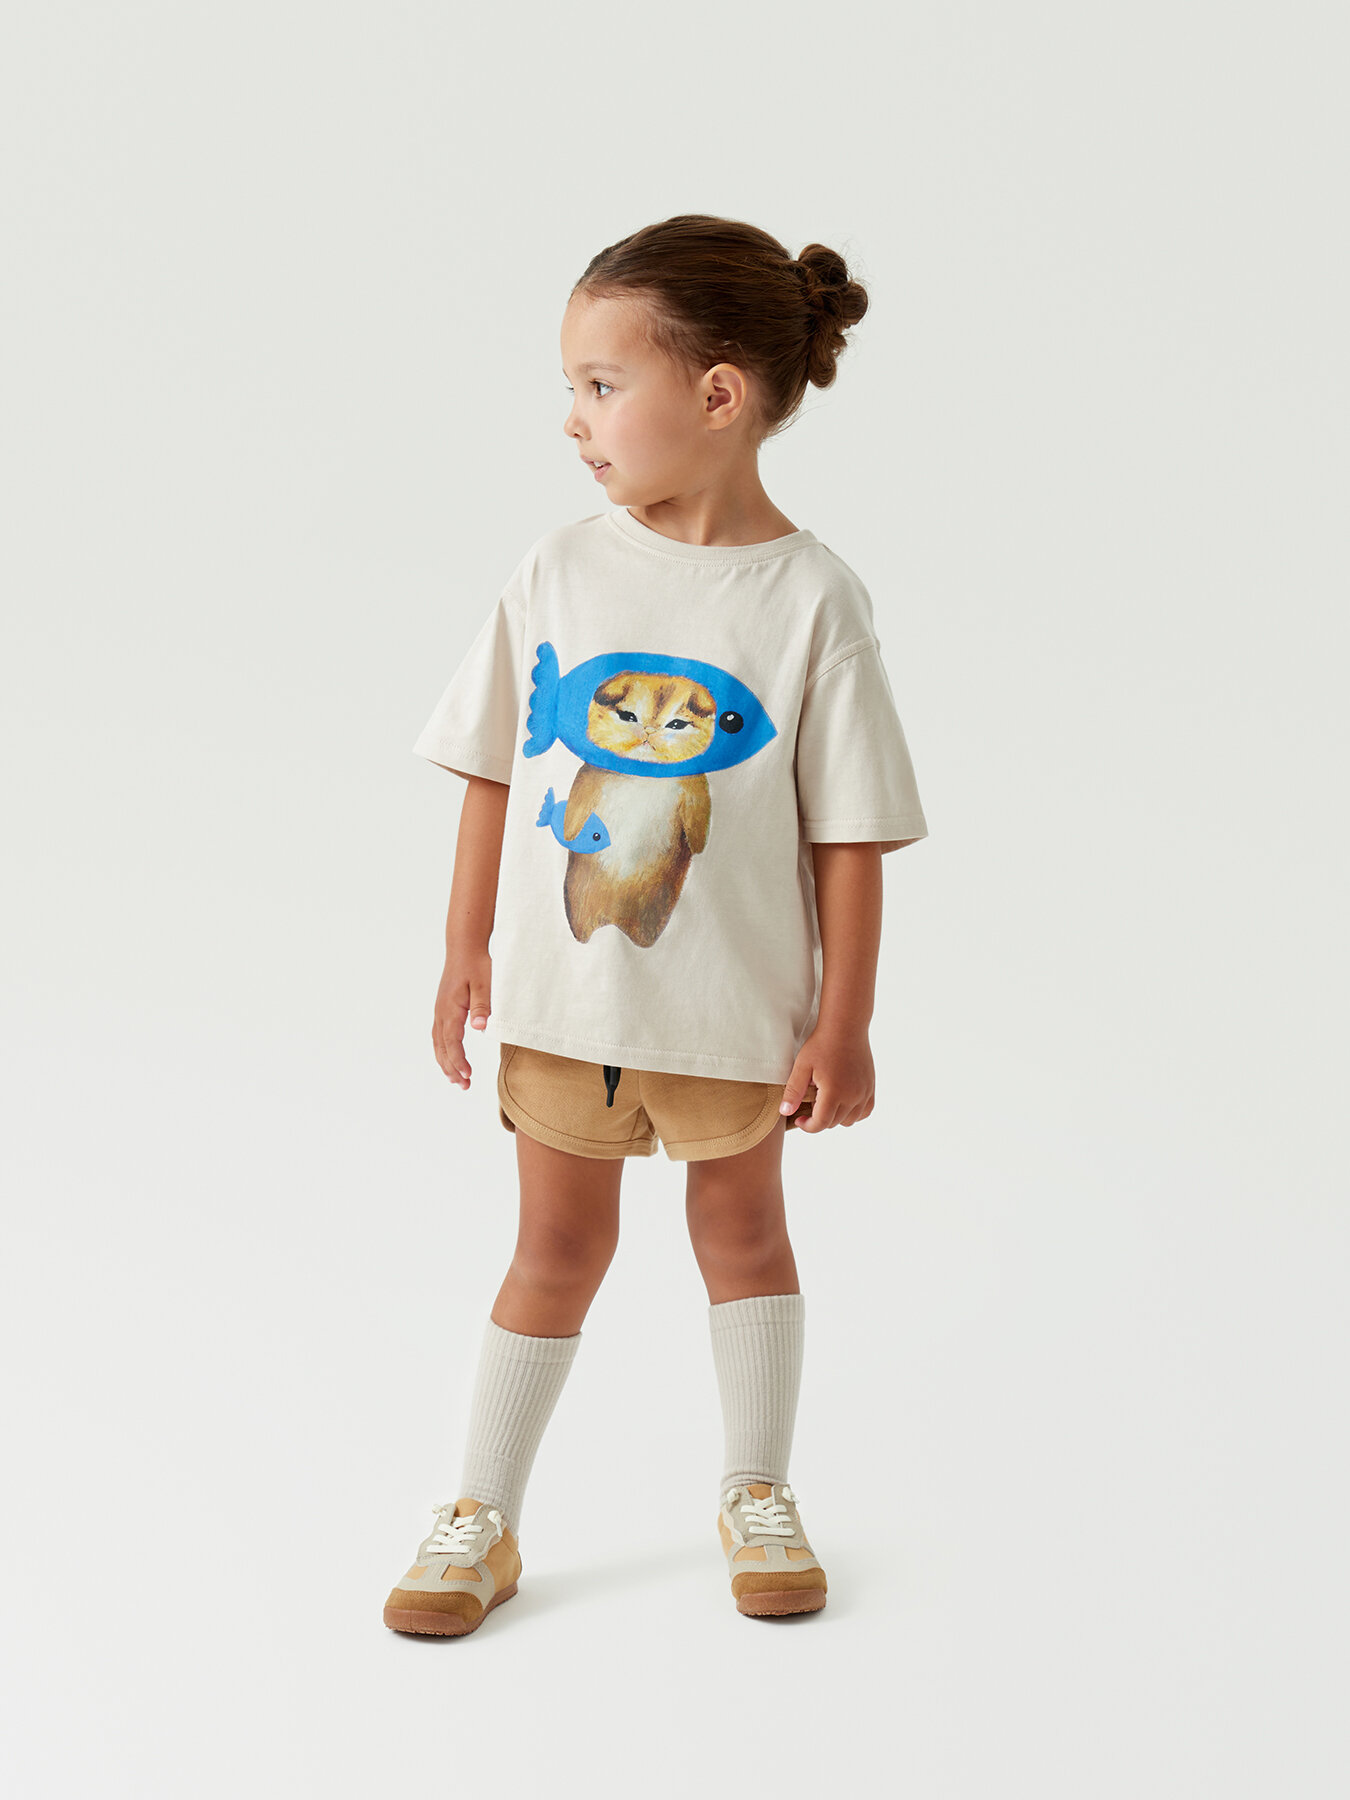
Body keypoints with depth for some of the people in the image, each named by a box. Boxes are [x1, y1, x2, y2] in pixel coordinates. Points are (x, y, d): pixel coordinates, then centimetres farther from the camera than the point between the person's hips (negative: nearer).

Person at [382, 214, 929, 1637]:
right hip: (559, 991, 2)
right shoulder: (559, 571, -5)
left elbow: (849, 835, -10)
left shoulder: (811, 598, -13)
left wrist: (845, 1024, -9)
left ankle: (757, 1498, 35)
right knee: (558, 1245, 11)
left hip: (734, 1002, -2)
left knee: (740, 1223, 16)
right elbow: (495, 772, 3)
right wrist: (465, 953, 3)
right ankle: (483, 1519, 25)